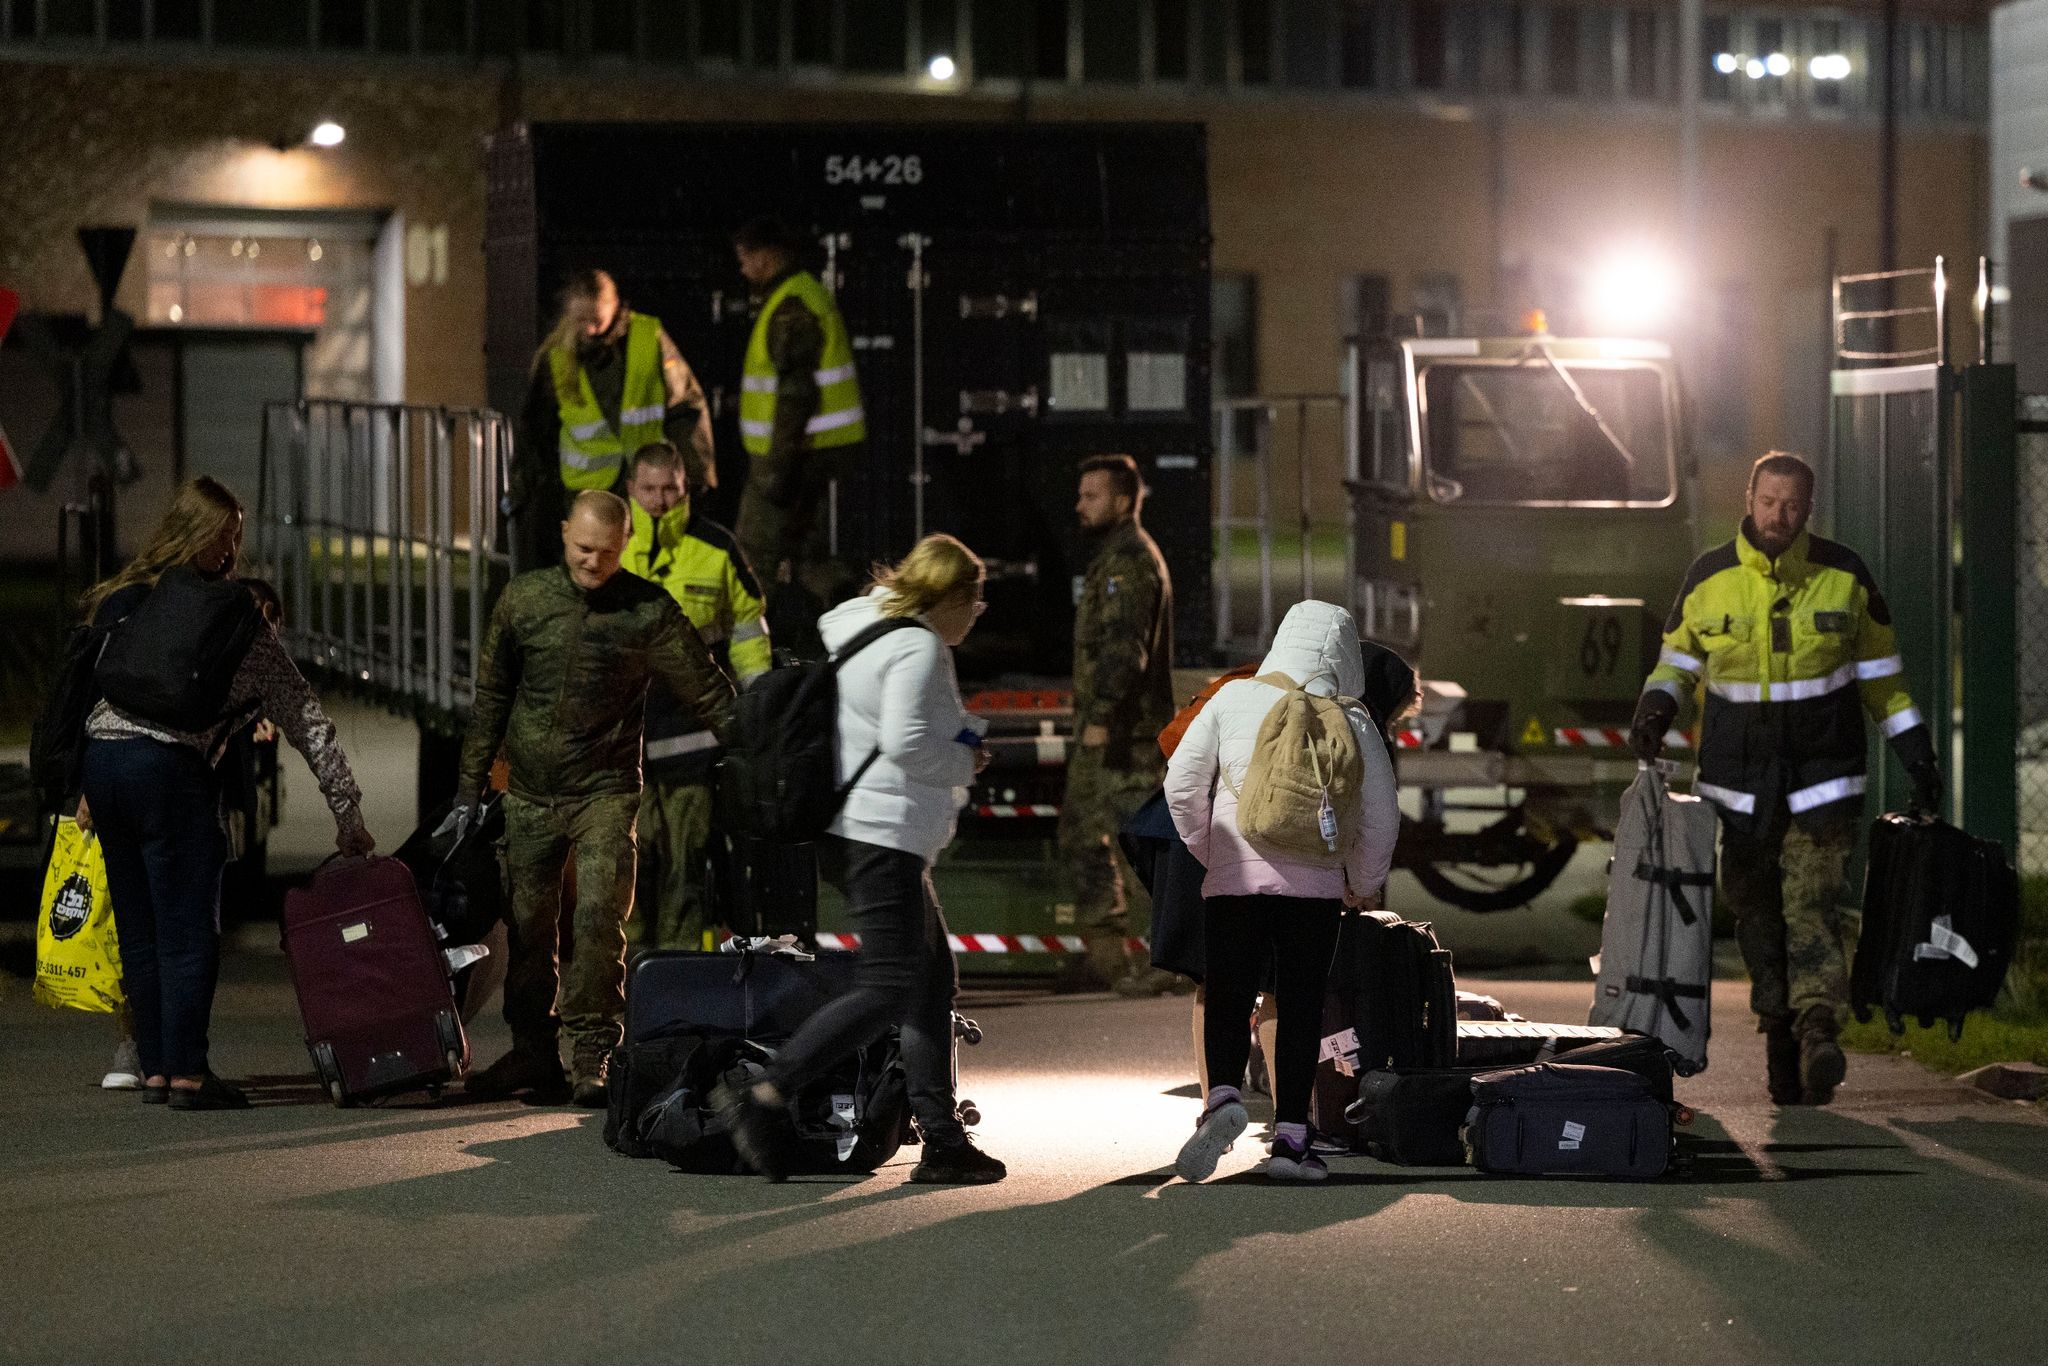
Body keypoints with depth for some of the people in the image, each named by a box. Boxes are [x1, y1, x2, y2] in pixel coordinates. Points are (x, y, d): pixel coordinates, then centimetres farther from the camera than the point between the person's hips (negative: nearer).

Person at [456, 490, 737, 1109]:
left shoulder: (649, 611, -7)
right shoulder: (523, 599, 1)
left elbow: (709, 693, -3)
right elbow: (491, 697, 10)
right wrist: (470, 785, 10)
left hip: (606, 790, -3)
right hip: (531, 793, 3)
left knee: (599, 917, -15)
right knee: (528, 923, 8)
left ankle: (591, 1056, -9)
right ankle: (533, 1052, 22)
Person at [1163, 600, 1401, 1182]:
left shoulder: (1233, 699, 3)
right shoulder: (1351, 722, 3)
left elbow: (1182, 783, 3)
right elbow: (1381, 815, 4)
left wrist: (1208, 851, 17)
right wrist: (1363, 886, 19)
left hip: (1233, 878, 0)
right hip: (1313, 884, 0)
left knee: (1226, 1002, 7)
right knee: (1300, 1009, 7)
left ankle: (1222, 1097, -18)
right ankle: (1290, 1136, 3)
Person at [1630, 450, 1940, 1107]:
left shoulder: (1844, 575, 2)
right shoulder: (1709, 578, 1)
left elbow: (1878, 670, 12)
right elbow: (1680, 655, 15)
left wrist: (1915, 752, 9)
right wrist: (1657, 705, -6)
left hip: (1824, 773, -1)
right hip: (1739, 776, 2)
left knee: (1812, 901, -15)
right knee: (1755, 909, 2)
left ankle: (1818, 1030, -24)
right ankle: (1780, 1035, 11)